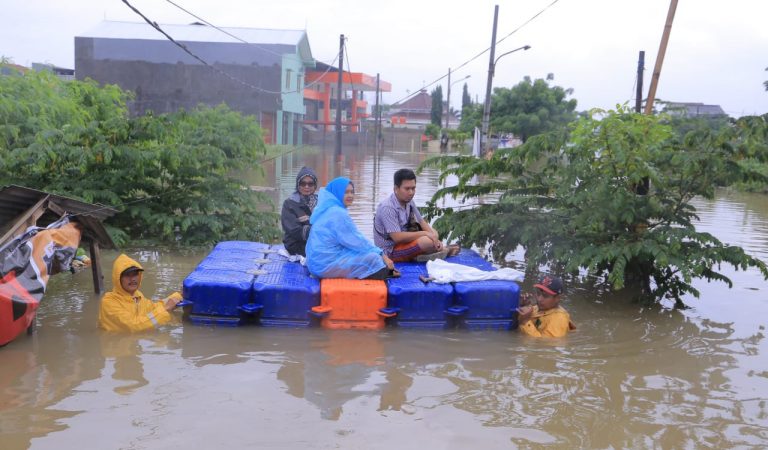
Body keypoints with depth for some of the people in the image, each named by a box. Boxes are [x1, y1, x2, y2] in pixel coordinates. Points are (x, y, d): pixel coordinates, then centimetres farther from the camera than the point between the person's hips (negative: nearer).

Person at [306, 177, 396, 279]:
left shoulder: (329, 209, 14)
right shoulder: (338, 213, -16)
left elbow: (349, 240, 17)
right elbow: (356, 241, -15)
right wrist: (381, 254, -7)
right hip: (326, 263, -10)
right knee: (373, 259, -14)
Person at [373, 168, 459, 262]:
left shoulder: (408, 201, 2)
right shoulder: (387, 207, -24)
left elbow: (422, 222, 9)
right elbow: (398, 237, -28)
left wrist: (434, 236, -11)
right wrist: (425, 233, -22)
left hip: (403, 241, 9)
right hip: (390, 251, -9)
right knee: (427, 241, -24)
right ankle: (442, 250, 2)